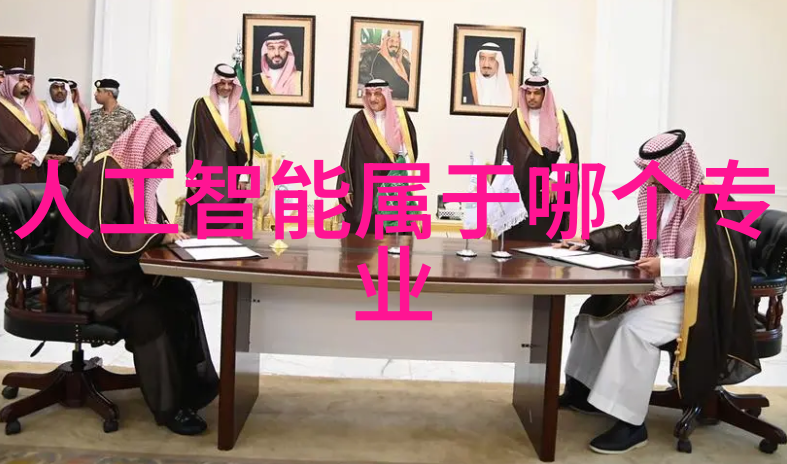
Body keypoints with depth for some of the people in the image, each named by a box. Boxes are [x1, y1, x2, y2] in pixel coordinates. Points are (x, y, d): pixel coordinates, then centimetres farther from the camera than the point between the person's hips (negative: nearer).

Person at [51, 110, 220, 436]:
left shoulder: (134, 172, 9)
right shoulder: (104, 175, -20)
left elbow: (139, 225, 19)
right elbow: (101, 242, -29)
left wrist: (167, 230, -3)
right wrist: (157, 236, -23)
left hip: (120, 273, 9)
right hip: (87, 282, -9)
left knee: (180, 294, -12)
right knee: (150, 313, -29)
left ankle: (189, 383, -4)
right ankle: (169, 406, -15)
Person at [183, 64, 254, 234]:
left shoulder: (243, 108, 8)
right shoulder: (202, 105, 1)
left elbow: (247, 142, 7)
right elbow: (193, 140, 0)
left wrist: (244, 175, 1)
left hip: (232, 173, 2)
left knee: (230, 216, 3)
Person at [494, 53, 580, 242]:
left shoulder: (559, 117, 4)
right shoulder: (515, 118, 7)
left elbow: (568, 151, -3)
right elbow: (504, 152, 4)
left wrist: (553, 179, -12)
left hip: (549, 188, -1)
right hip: (520, 187, 1)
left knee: (547, 236, -3)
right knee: (518, 236, -2)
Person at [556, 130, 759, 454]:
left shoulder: (713, 204, -16)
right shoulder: (662, 198, 7)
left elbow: (725, 264, -21)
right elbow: (631, 238, 16)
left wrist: (666, 267, -26)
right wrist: (587, 241, 4)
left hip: (699, 299, -9)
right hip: (662, 288, 9)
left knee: (636, 327, -31)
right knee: (596, 311, 4)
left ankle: (631, 423, -23)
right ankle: (583, 391, 17)